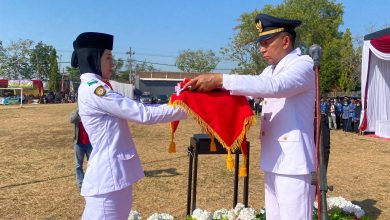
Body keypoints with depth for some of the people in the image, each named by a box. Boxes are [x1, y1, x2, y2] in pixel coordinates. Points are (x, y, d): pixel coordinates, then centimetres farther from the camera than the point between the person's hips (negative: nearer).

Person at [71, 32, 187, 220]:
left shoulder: (92, 88, 15)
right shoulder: (93, 88, -16)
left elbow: (134, 110, 13)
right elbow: (144, 114, -19)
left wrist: (176, 103, 8)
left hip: (112, 175, 10)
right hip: (108, 178, -10)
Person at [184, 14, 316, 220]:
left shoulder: (304, 65, -10)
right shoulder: (271, 70, 18)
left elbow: (274, 86, -28)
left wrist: (220, 79, -34)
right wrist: (210, 87, -5)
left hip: (294, 163, -8)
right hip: (274, 161, 8)